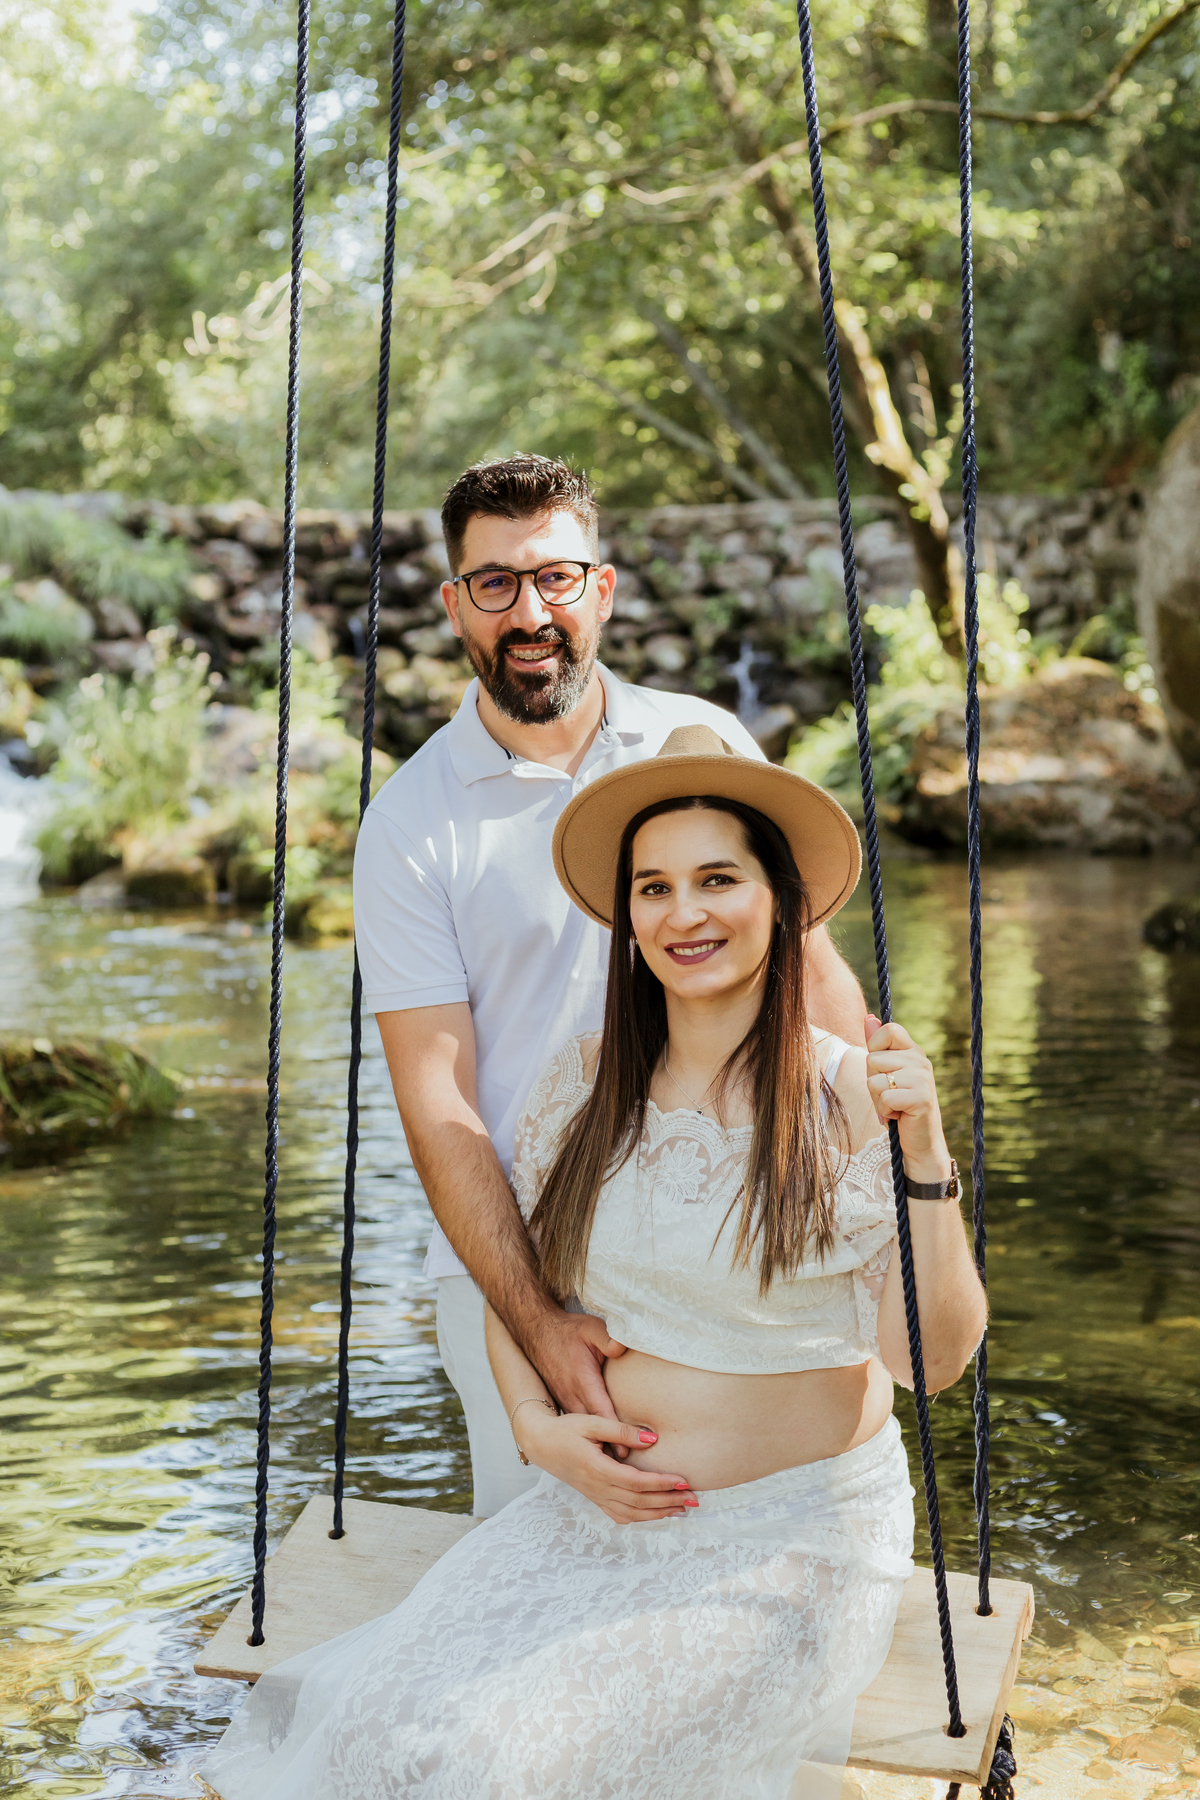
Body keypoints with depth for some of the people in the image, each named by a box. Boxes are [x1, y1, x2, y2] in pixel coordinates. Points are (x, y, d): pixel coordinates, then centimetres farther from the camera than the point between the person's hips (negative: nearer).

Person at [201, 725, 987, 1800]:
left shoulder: (855, 1100, -10)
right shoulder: (584, 1087, 2)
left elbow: (932, 1359, -12)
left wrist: (924, 1155, -24)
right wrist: (535, 1425, -5)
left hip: (792, 1544, -3)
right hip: (597, 1509, 4)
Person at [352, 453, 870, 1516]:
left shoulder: (705, 741, 2)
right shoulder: (411, 820, -6)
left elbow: (809, 962, 10)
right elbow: (438, 1104, -10)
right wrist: (539, 1327, -19)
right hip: (512, 1268, -2)